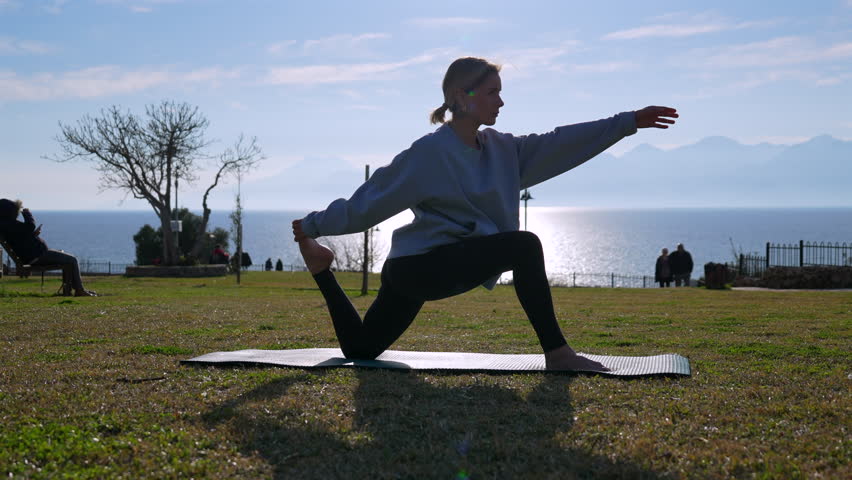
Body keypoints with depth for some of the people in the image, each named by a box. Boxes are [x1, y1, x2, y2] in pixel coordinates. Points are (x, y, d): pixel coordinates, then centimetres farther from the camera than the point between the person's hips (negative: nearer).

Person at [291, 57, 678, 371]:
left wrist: (629, 122, 3)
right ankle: (557, 353, -20)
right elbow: (370, 199, -12)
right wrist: (314, 225, -7)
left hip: (423, 270, 9)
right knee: (523, 246, -24)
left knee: (359, 350, 19)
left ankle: (321, 267, 28)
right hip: (420, 264, -9)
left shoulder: (500, 149, 7)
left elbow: (561, 143, 5)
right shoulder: (429, 153, -16)